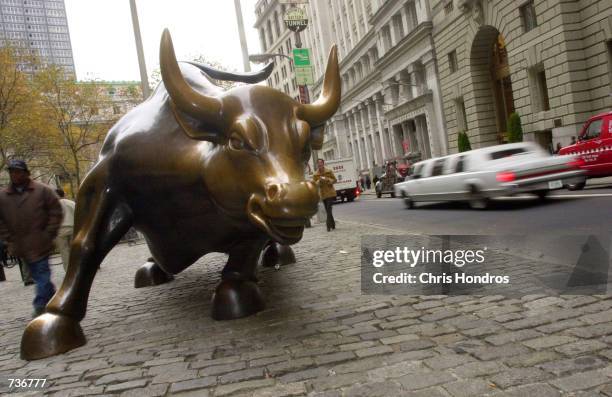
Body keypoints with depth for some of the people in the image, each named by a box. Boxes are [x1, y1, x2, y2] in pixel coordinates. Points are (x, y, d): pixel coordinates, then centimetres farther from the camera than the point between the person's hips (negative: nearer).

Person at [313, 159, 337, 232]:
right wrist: (319, 181, -20)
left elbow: (334, 180, 2)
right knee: (328, 210, 9)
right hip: (323, 194, 3)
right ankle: (332, 224, 22)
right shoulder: (315, 175, 3)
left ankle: (329, 225, -14)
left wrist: (327, 179, -16)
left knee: (329, 209, -14)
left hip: (330, 193, -3)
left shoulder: (329, 171, -1)